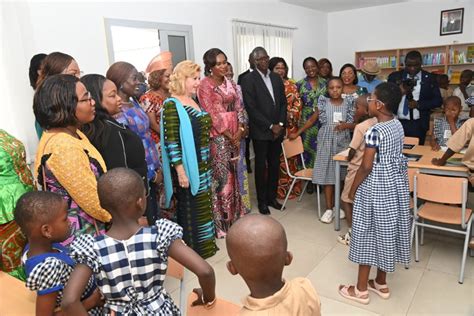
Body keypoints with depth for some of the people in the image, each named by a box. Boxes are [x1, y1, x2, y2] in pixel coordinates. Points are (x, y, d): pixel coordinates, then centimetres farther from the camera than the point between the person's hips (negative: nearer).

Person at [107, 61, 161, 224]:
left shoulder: (133, 101, 5)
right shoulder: (117, 113, -21)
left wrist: (157, 166, 11)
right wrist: (153, 174, -10)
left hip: (151, 170, 8)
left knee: (154, 217, 19)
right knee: (146, 221, 7)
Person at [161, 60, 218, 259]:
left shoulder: (193, 101, 10)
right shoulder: (172, 105, -15)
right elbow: (171, 141, -19)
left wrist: (207, 163, 17)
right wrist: (180, 170, -21)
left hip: (202, 165, 8)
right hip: (187, 167, -8)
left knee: (203, 206, 18)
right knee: (189, 208, 6)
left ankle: (203, 245, 34)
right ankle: (191, 249, 23)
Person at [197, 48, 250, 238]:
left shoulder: (230, 84, 13)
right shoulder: (205, 86, -8)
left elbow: (239, 107, 9)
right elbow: (211, 115, -13)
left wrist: (241, 129, -7)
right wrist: (229, 136, -12)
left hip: (236, 135, 6)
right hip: (218, 137, -6)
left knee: (237, 175, 11)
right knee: (222, 177, -2)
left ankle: (237, 215, 26)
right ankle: (222, 222, 11)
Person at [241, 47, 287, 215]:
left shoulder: (276, 77, 10)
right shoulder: (248, 79, -8)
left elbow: (283, 102, 11)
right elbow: (251, 108, -13)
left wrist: (280, 124, -3)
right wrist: (270, 126, -14)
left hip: (277, 130, 5)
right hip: (260, 131, -5)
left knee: (274, 165, 11)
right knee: (261, 166, 6)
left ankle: (272, 197, 26)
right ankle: (262, 201, 19)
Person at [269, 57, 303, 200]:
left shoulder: (291, 84, 10)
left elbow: (298, 103, 7)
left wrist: (291, 115, -10)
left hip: (290, 126, 3)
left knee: (291, 156, 7)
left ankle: (292, 187, 19)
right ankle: (276, 189, 10)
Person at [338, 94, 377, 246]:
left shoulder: (360, 127, -22)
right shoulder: (376, 122, 1)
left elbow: (352, 152, -18)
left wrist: (349, 158, 1)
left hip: (358, 169, -7)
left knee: (346, 199, 9)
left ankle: (352, 233, 12)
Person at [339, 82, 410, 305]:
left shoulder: (374, 131, -23)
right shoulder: (398, 126, 3)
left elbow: (366, 167, -21)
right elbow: (394, 155, 11)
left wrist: (353, 188, -8)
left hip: (375, 187, -8)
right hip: (395, 183, 8)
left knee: (369, 233, 3)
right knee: (387, 231, 17)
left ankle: (361, 290, 17)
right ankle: (381, 284, 33)